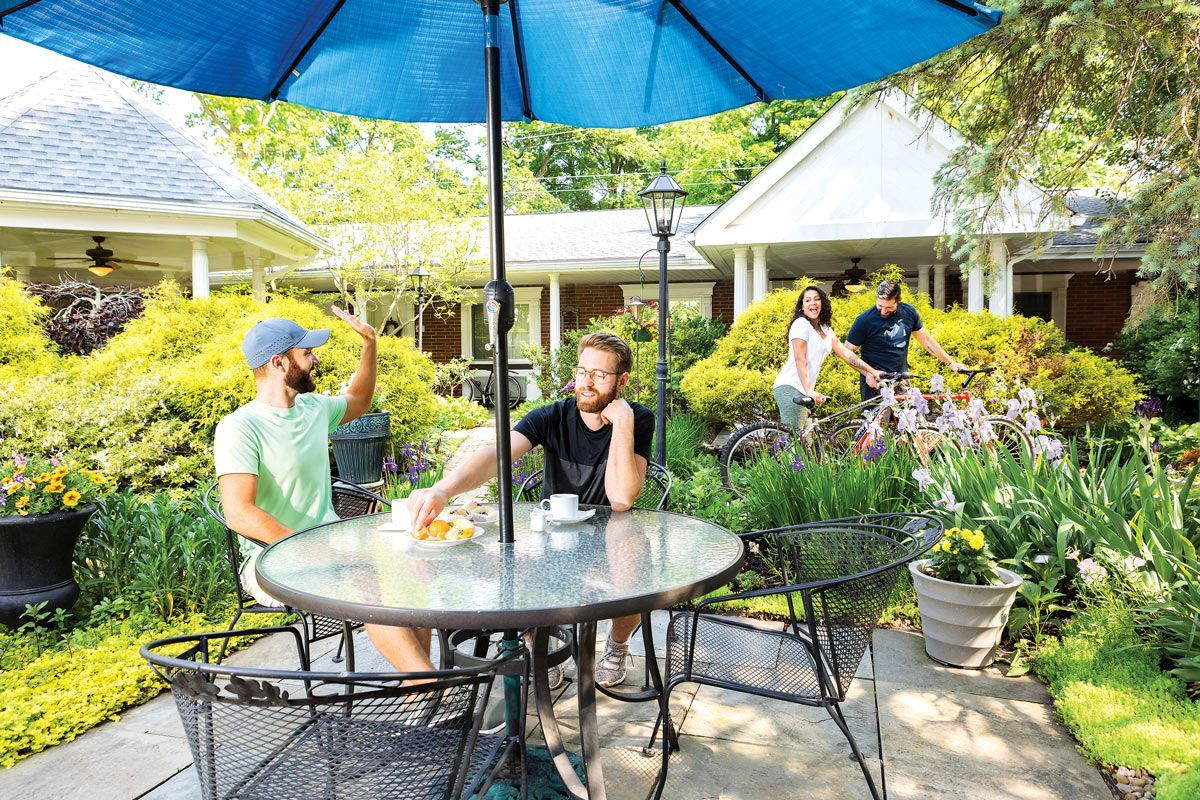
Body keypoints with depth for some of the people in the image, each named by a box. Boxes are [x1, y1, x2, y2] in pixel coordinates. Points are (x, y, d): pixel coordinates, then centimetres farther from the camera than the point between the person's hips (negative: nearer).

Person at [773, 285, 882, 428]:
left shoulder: (826, 329, 19)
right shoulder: (801, 323, -7)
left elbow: (845, 353, 15)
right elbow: (800, 359, -16)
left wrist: (872, 372, 9)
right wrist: (810, 391, -26)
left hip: (803, 390, 8)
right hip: (789, 387, -8)